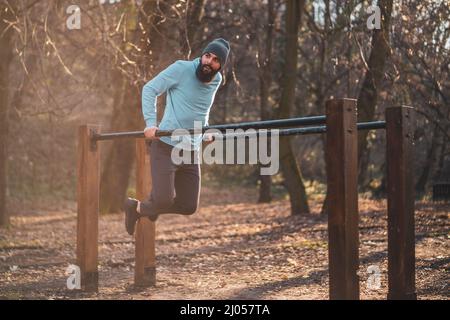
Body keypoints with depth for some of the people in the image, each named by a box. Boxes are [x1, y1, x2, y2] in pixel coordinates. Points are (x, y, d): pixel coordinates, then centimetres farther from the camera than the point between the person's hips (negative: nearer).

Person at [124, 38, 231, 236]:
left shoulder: (216, 80, 10)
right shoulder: (182, 69, -9)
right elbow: (150, 89, -9)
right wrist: (150, 123, -19)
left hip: (192, 152, 6)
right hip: (166, 146, -6)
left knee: (189, 206, 5)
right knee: (164, 200, -16)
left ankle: (145, 208, 31)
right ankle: (136, 206, 18)